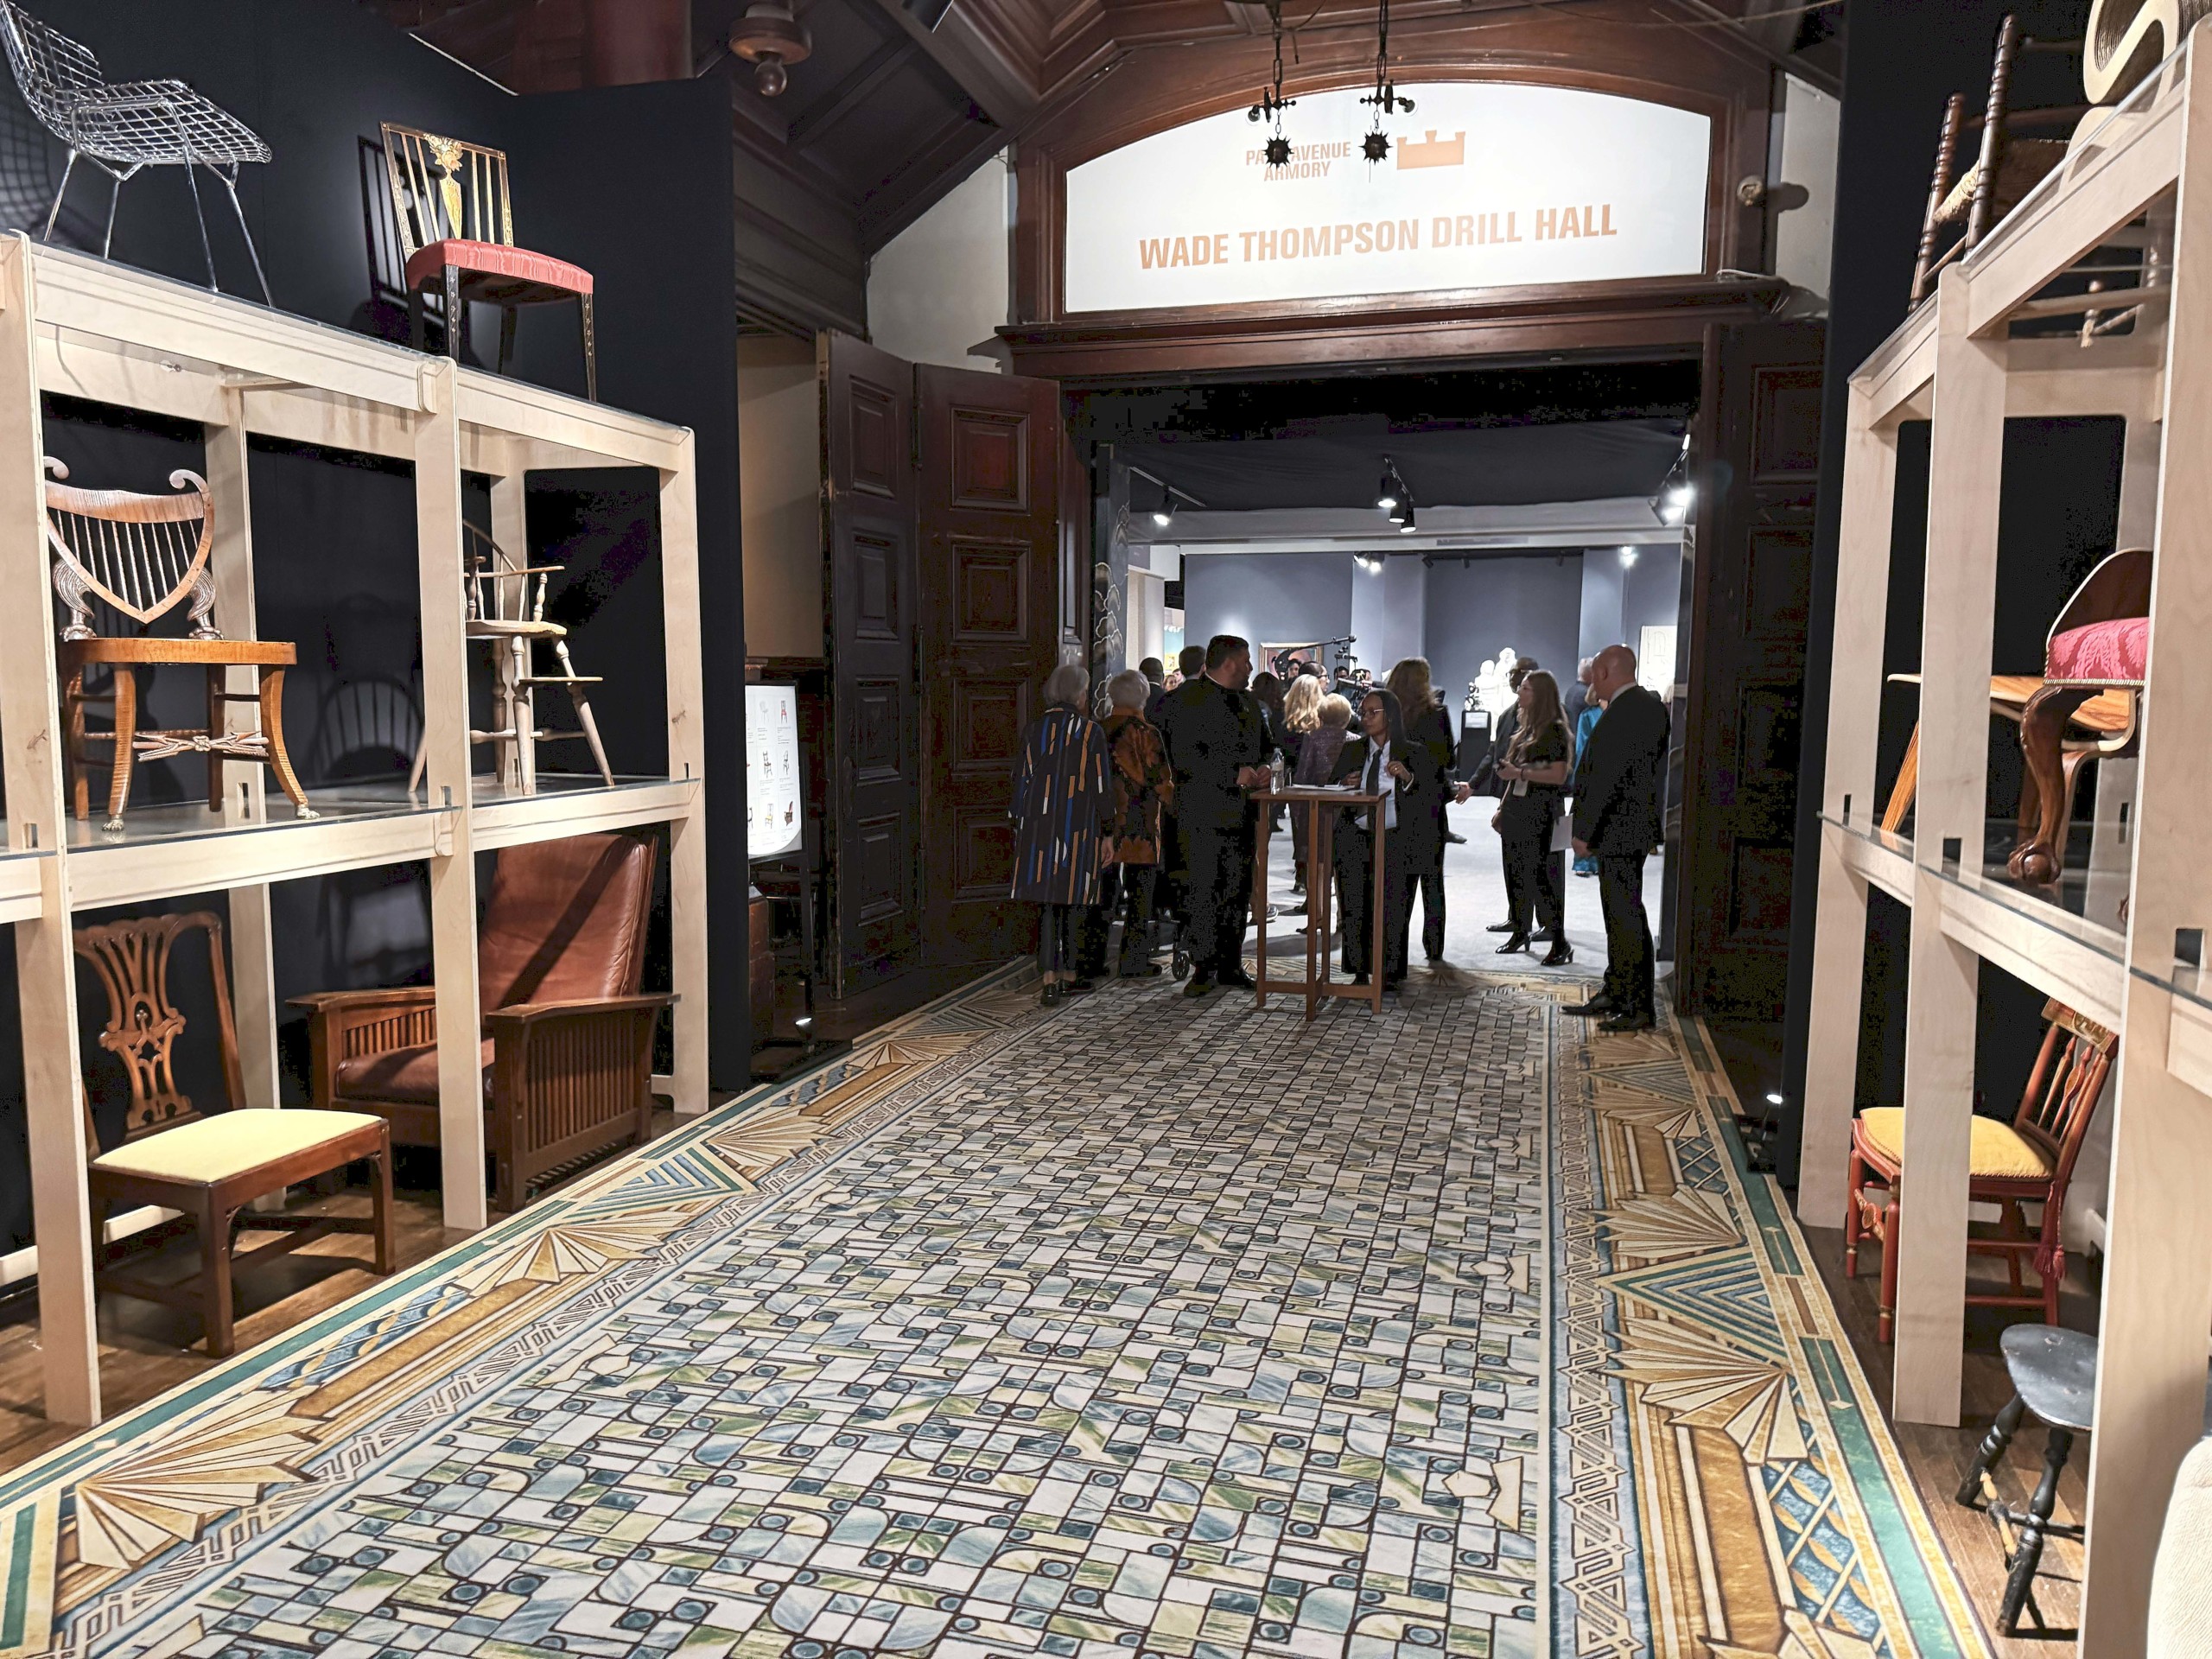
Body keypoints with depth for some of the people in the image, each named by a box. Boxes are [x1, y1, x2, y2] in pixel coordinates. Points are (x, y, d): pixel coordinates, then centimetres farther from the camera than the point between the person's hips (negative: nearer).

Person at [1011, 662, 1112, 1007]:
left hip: (1039, 824, 2)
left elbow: (1021, 780, 4)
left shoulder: (1034, 729, 2)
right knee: (1068, 898, 9)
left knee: (1050, 899, 3)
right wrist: (1107, 835, 0)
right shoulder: (1091, 731, -5)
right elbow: (1100, 785, -5)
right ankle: (1066, 974, 17)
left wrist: (1019, 827, 13)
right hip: (1078, 826, -2)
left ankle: (1051, 978, -3)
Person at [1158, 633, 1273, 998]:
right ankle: (1203, 968, 4)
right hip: (1203, 815, -7)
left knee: (1238, 892, 11)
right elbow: (1184, 755, -17)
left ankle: (1231, 966, 21)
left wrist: (1264, 766, 4)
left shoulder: (1249, 702, 18)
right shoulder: (1186, 698, -7)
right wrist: (1234, 774, -20)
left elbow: (1266, 746, 28)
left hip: (1242, 813, 7)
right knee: (1202, 893, -5)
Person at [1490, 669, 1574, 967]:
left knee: (1538, 875, -9)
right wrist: (1502, 809, 18)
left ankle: (1560, 944, -4)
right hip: (1514, 809, 8)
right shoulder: (1525, 726, 14)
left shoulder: (1554, 730, -10)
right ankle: (1520, 933, 23)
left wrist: (1521, 772, -19)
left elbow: (1558, 776, -17)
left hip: (1537, 813, -8)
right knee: (1515, 874, 11)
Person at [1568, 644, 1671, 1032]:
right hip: (1629, 829, 10)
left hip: (1620, 830, -10)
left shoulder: (1622, 712, -19)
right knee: (1619, 915, 17)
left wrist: (1584, 832, -16)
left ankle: (1640, 1009, 0)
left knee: (1626, 917, -5)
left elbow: (1606, 778, -21)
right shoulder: (1650, 704, 12)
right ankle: (1614, 995, 27)